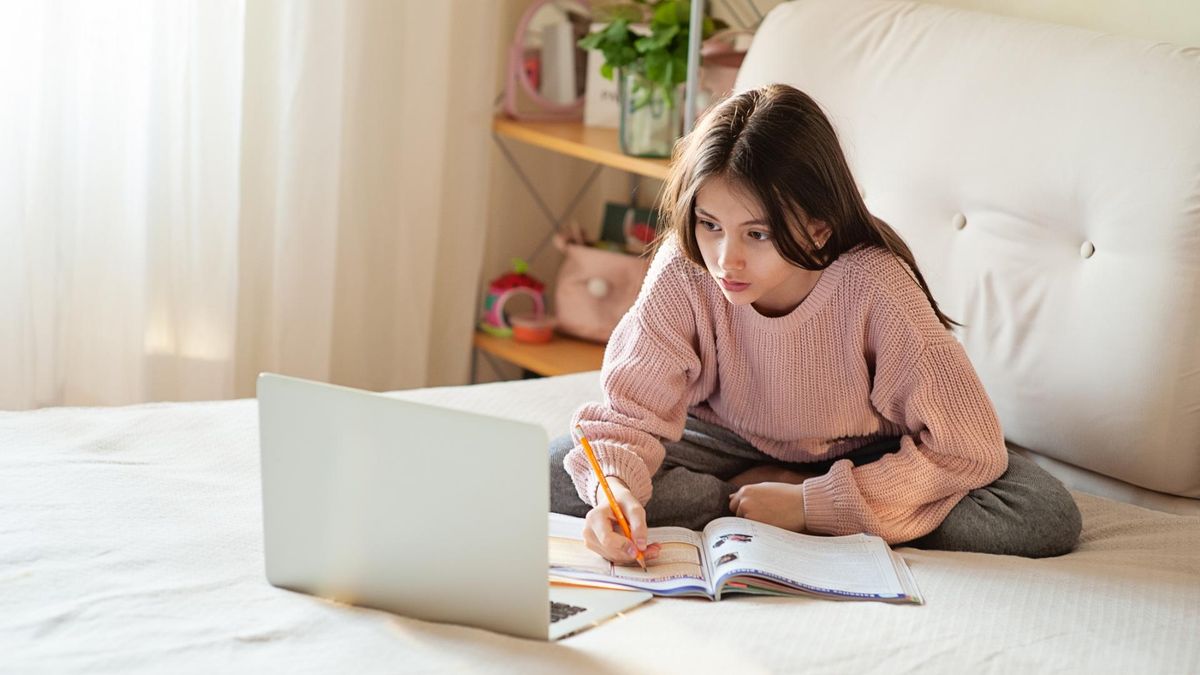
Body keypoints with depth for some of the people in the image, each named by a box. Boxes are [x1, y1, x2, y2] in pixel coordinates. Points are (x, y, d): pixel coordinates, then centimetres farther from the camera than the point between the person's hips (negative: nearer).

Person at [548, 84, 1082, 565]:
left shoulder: (873, 286, -31)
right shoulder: (683, 272, -25)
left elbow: (968, 448, -28)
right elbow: (632, 407, -21)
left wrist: (811, 505, -31)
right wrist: (616, 488, -45)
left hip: (861, 457, -1)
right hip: (734, 445, 2)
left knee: (1047, 518, -27)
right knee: (555, 473, -24)